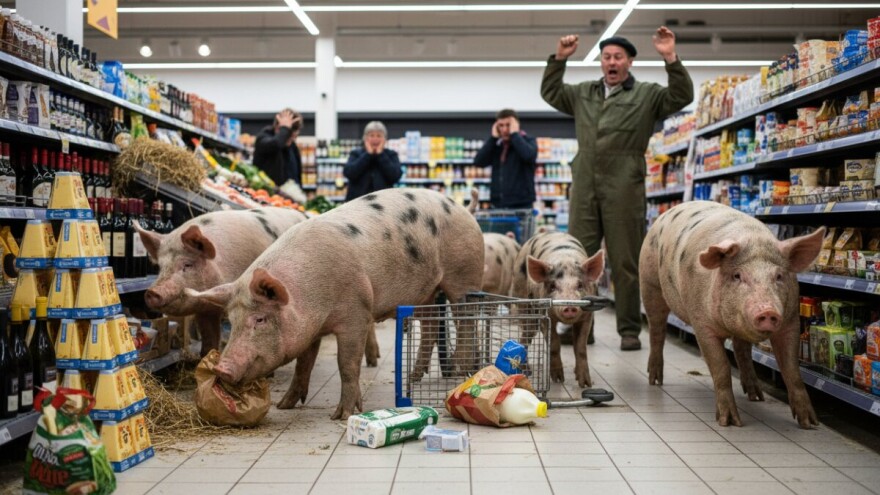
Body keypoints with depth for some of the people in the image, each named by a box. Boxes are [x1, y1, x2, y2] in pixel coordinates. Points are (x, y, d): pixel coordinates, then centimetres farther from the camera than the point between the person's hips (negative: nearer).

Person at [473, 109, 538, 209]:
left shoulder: (528, 141, 3)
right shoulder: (497, 145, 14)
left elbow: (529, 155, -20)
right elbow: (478, 161, 0)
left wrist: (514, 134, -10)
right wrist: (493, 138, -2)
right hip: (498, 205, 4)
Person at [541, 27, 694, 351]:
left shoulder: (647, 95, 7)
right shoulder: (583, 93, 18)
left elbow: (682, 97, -4)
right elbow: (550, 93, 25)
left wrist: (671, 59, -15)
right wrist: (559, 59, 13)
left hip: (624, 189, -4)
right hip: (584, 188, 4)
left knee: (625, 263, 1)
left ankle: (630, 330, 9)